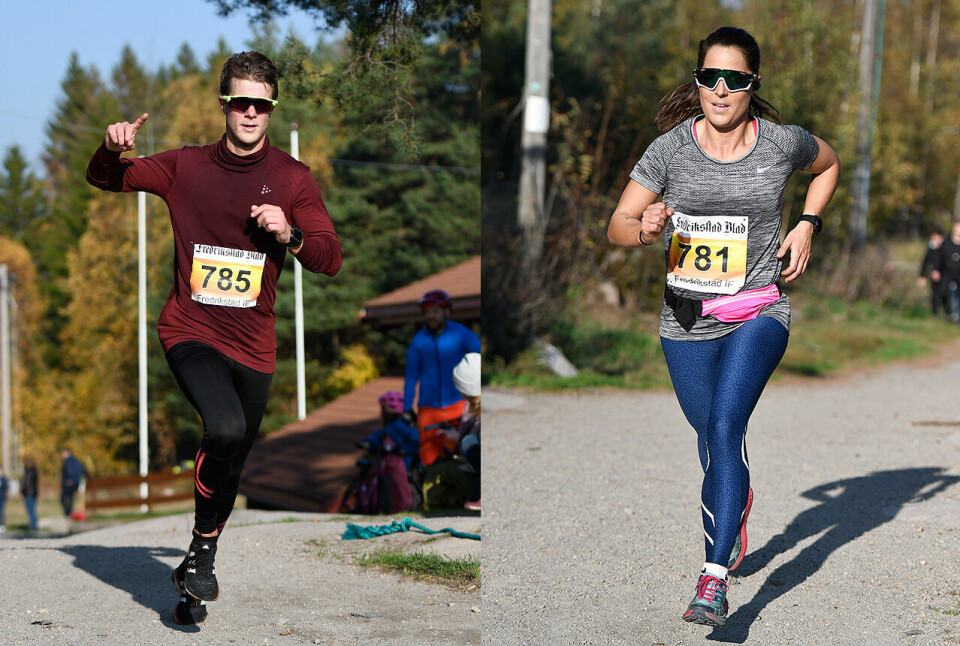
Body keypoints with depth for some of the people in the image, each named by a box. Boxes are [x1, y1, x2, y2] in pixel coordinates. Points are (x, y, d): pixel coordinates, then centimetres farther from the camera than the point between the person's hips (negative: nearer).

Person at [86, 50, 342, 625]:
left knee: (231, 468, 12)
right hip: (191, 331, -2)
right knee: (225, 427, -29)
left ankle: (195, 580, 33)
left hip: (253, 343, 3)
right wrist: (114, 150, -12)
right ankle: (203, 548, -9)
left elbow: (332, 260, 0)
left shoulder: (292, 178, 2)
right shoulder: (186, 166, 2)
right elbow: (105, 180, 11)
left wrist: (290, 235, -20)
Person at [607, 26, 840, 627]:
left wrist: (807, 225, 5)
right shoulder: (671, 148, -7)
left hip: (759, 313, -2)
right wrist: (645, 229, -29)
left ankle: (714, 579, -26)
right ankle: (736, 512, 50)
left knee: (725, 426, -22)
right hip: (687, 320, 2)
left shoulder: (783, 143, -4)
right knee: (711, 440, 16)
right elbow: (618, 226, -6)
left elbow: (829, 163, 19)